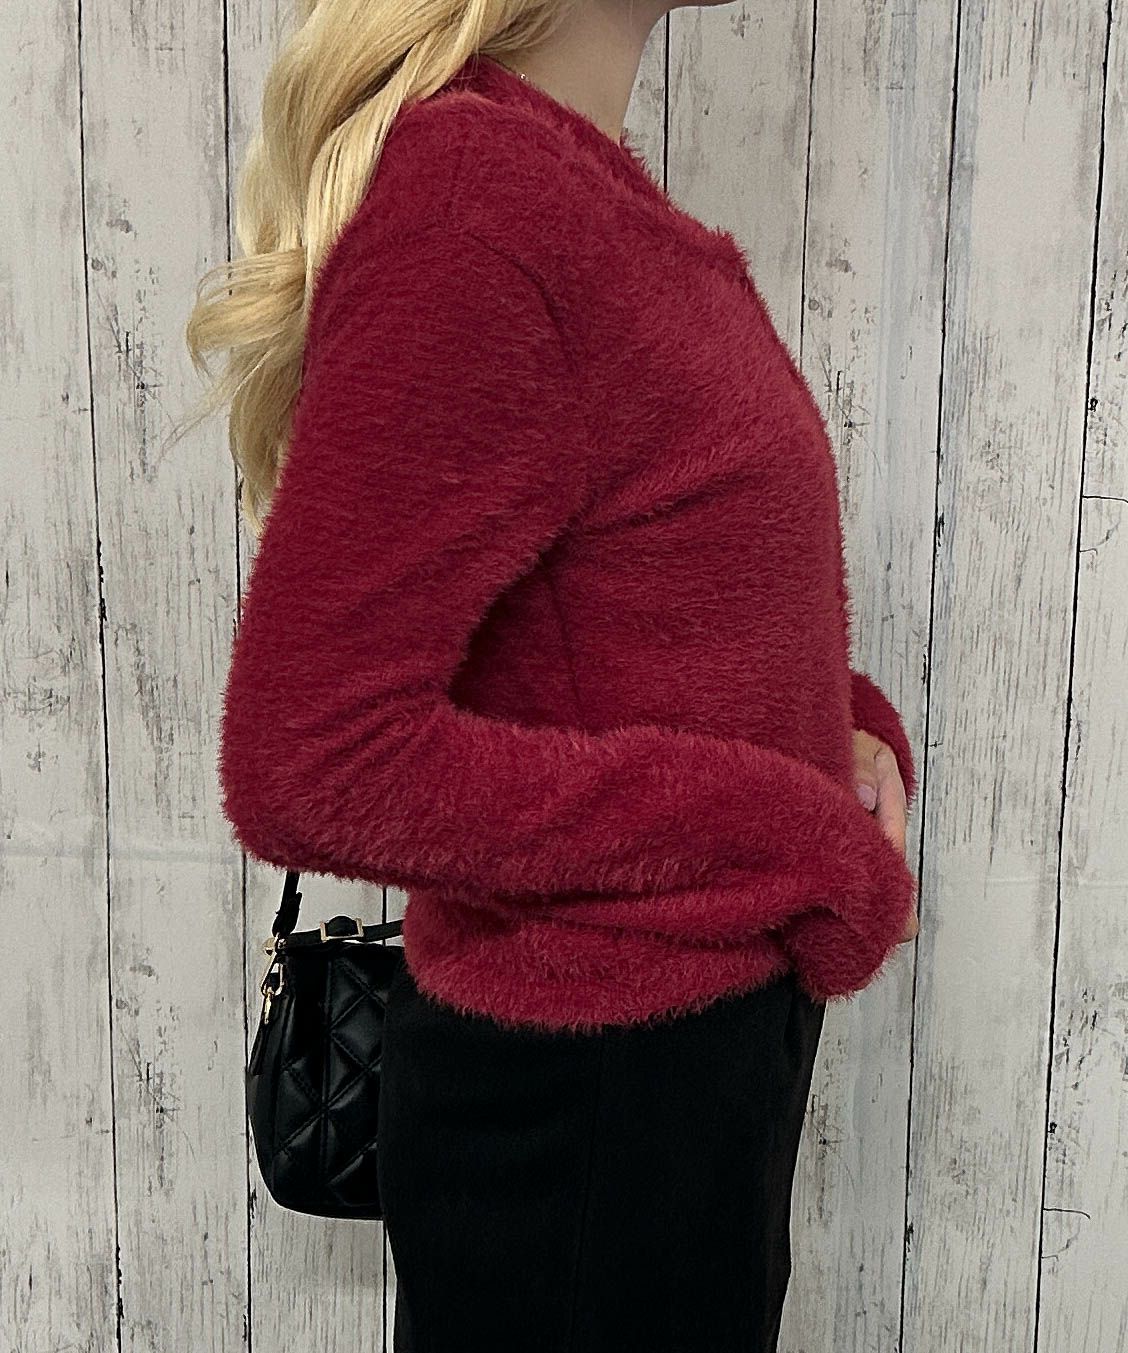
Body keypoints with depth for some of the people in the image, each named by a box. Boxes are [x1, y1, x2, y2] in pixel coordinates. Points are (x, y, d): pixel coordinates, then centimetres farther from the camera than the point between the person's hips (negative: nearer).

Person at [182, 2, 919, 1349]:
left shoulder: (577, 179, 4)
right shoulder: (469, 194, -23)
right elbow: (310, 766, -27)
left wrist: (835, 721, -5)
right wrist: (798, 845, -20)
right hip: (582, 1094, -9)